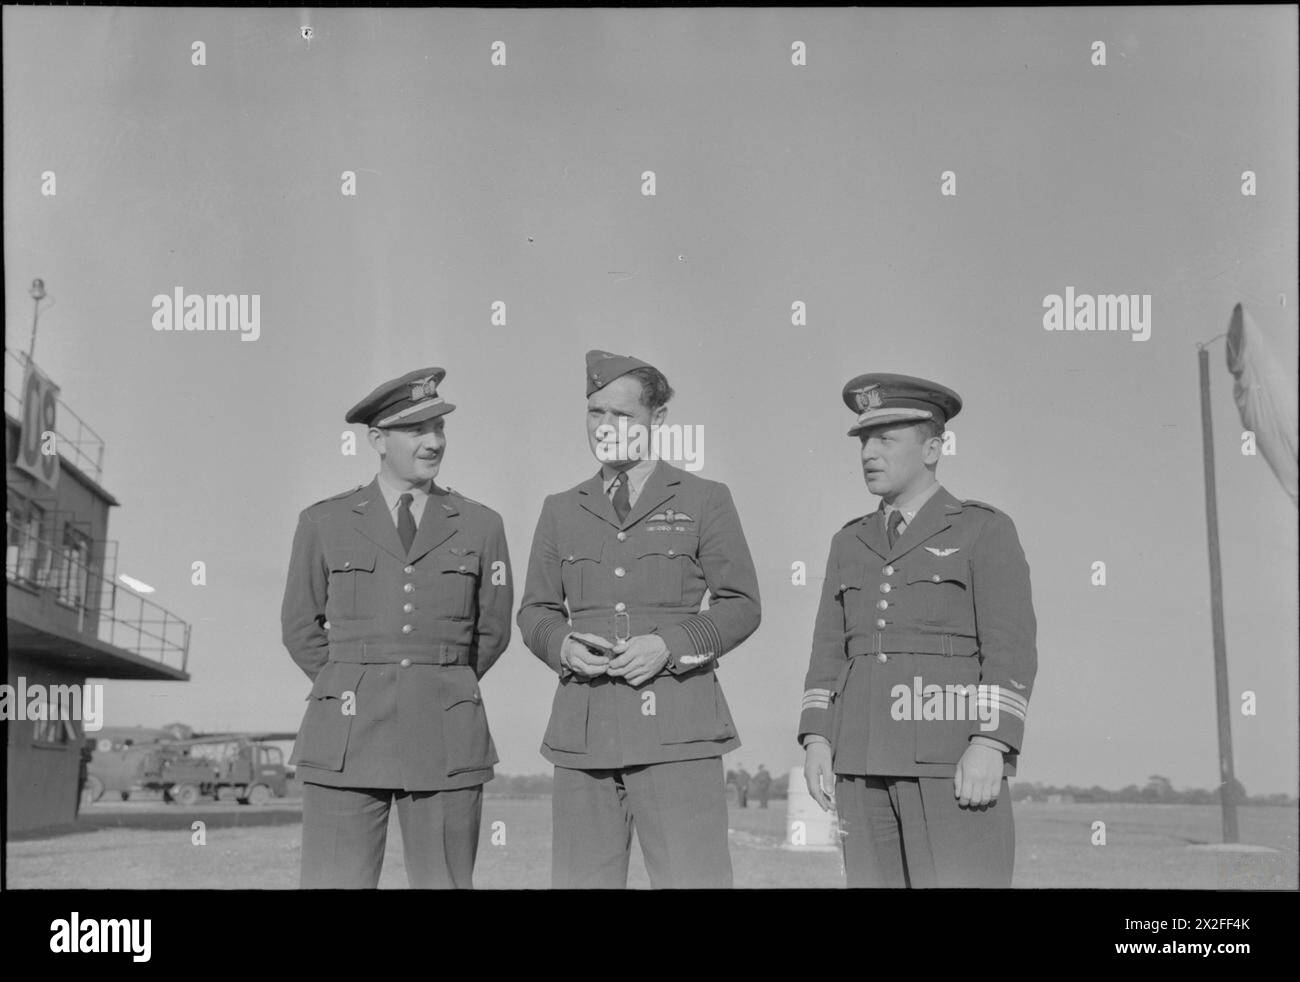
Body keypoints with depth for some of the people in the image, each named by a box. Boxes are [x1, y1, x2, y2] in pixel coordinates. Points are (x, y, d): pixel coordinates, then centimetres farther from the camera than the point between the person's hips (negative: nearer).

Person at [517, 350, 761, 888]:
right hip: (583, 730, 3)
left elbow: (741, 605, 5)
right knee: (580, 879, 3)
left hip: (677, 734, -3)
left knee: (693, 878, -6)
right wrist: (563, 646, -4)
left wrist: (670, 644, -11)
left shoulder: (705, 500, 8)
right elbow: (535, 611, 19)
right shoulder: (561, 510, 16)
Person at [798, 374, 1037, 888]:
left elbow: (1011, 648, -9)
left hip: (956, 761, -5)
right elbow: (830, 651, 13)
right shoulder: (852, 543, 16)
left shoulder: (985, 530, 0)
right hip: (867, 762, 5)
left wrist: (990, 747, -19)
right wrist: (816, 740, 1)